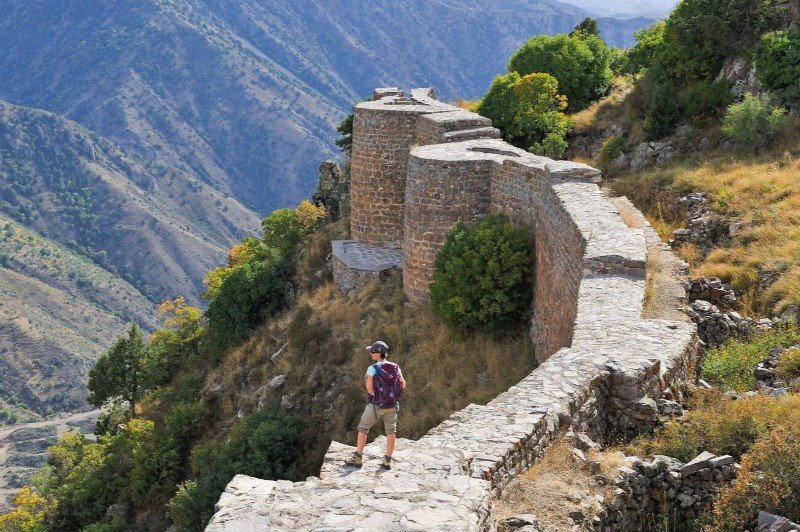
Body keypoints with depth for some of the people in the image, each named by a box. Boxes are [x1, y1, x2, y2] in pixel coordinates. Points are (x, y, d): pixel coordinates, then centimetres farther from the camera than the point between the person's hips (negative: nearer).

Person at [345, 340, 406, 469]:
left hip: (377, 404, -4)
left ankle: (358, 458, 10)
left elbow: (369, 385, -23)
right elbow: (403, 384, 1)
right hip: (392, 404, 4)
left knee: (363, 428, 9)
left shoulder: (373, 368, -14)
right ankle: (388, 461, 12)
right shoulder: (395, 367, 0)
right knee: (391, 431, 11)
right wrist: (394, 394, 9)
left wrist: (374, 395, -5)